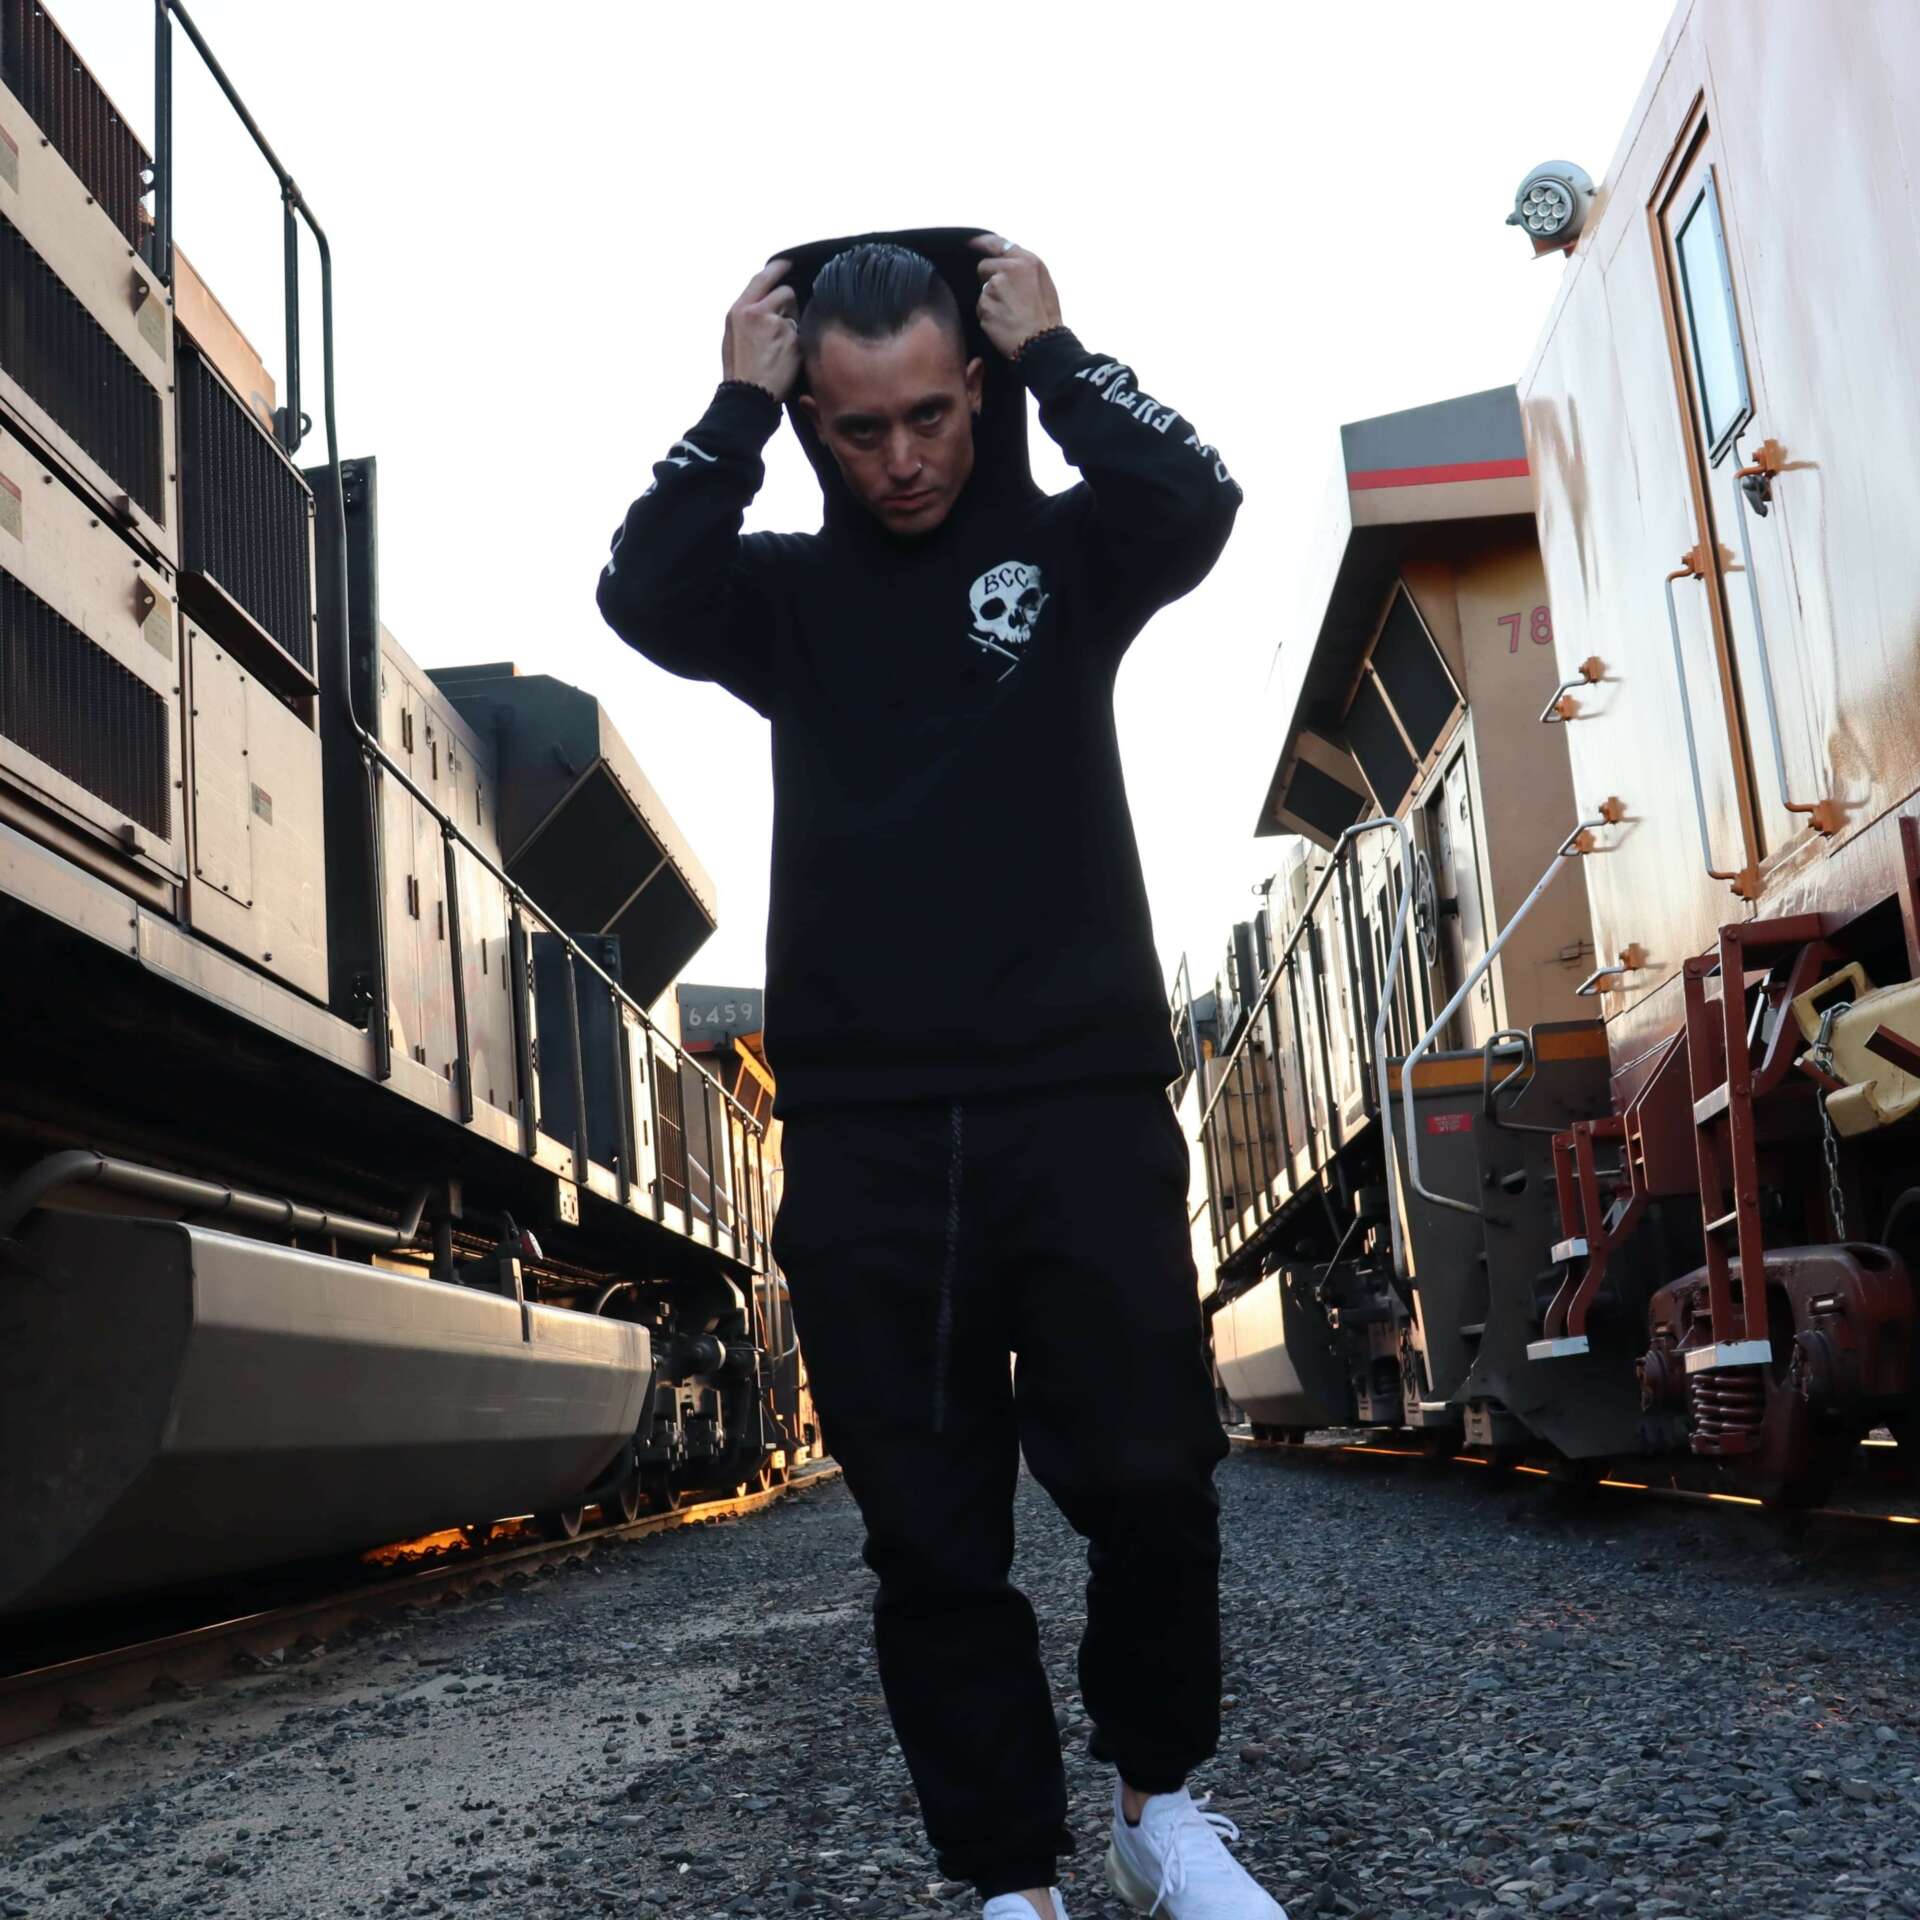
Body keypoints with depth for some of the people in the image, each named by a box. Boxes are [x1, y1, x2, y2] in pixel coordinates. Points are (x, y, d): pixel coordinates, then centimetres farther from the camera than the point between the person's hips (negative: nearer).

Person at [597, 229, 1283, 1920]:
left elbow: (1195, 503, -11)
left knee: (1147, 1477, -4)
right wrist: (738, 403, -4)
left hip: (1081, 1102, -1)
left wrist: (1054, 348, -2)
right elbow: (641, 598, -9)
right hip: (865, 1134, 1)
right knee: (933, 1536, 3)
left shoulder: (1067, 552, 10)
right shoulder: (785, 592, 11)